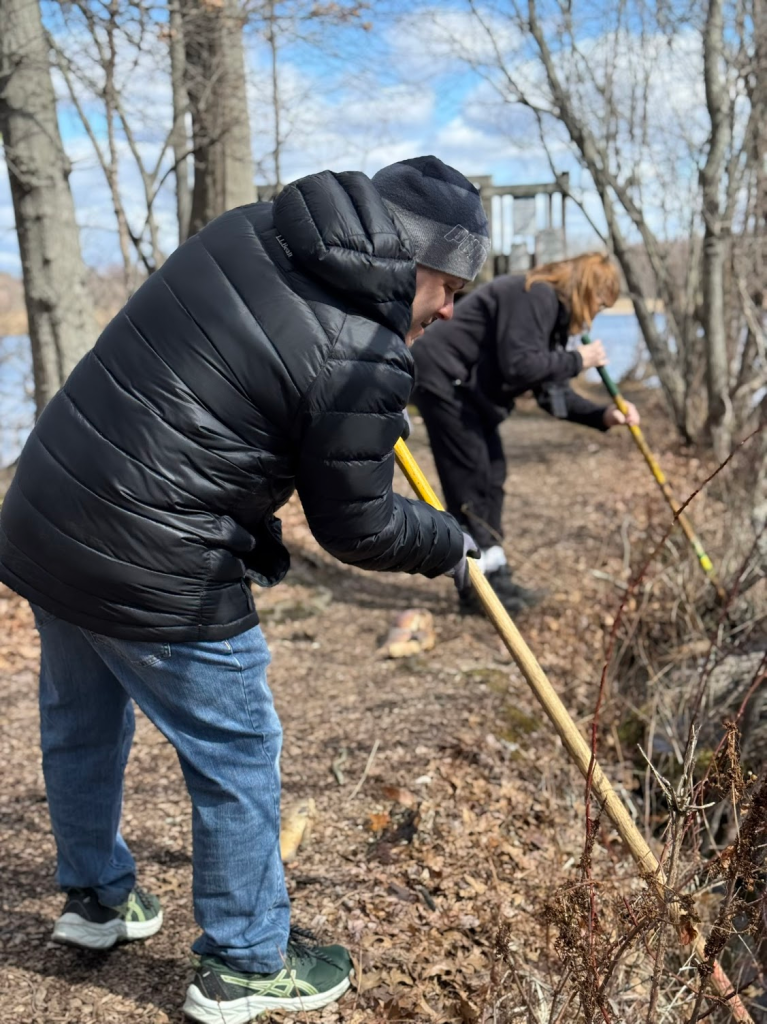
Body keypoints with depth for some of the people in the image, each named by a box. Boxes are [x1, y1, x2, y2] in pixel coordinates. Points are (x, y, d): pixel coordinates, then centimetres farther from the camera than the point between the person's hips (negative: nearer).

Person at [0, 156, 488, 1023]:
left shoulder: (244, 232, 4)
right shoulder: (363, 363, -18)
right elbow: (355, 528, -8)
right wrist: (448, 546, 11)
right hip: (153, 579, -9)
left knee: (80, 724, 26)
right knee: (237, 758, 11)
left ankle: (95, 897, 51)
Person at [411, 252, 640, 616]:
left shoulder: (554, 311, 12)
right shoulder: (532, 295, -19)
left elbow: (551, 390, 10)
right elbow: (518, 365, -28)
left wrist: (601, 415, -2)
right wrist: (577, 361, -17)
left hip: (467, 388, 11)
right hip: (441, 378, -11)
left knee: (492, 476, 9)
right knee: (470, 479, -9)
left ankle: (494, 578, 14)